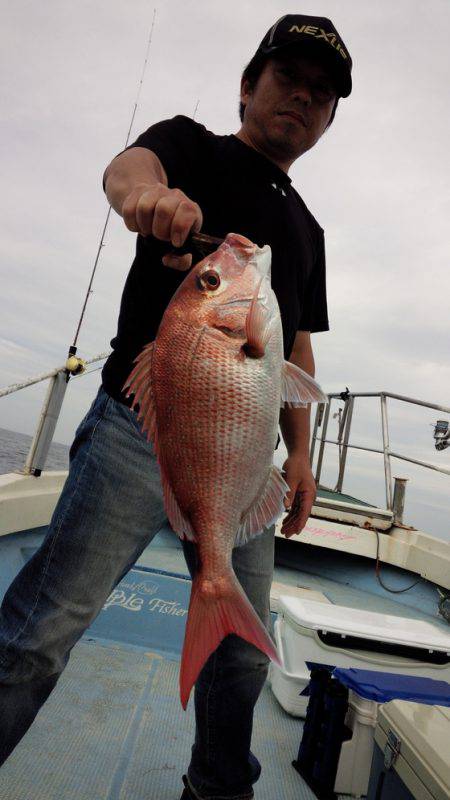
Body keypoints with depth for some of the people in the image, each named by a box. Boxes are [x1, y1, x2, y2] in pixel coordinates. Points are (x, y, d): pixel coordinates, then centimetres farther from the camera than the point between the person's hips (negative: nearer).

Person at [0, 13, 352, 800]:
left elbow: (297, 350, 20)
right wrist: (147, 192, -38)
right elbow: (129, 163, -13)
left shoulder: (306, 229, 24)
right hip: (142, 426, -4)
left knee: (244, 650, 11)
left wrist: (300, 453, 10)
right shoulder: (193, 146, 11)